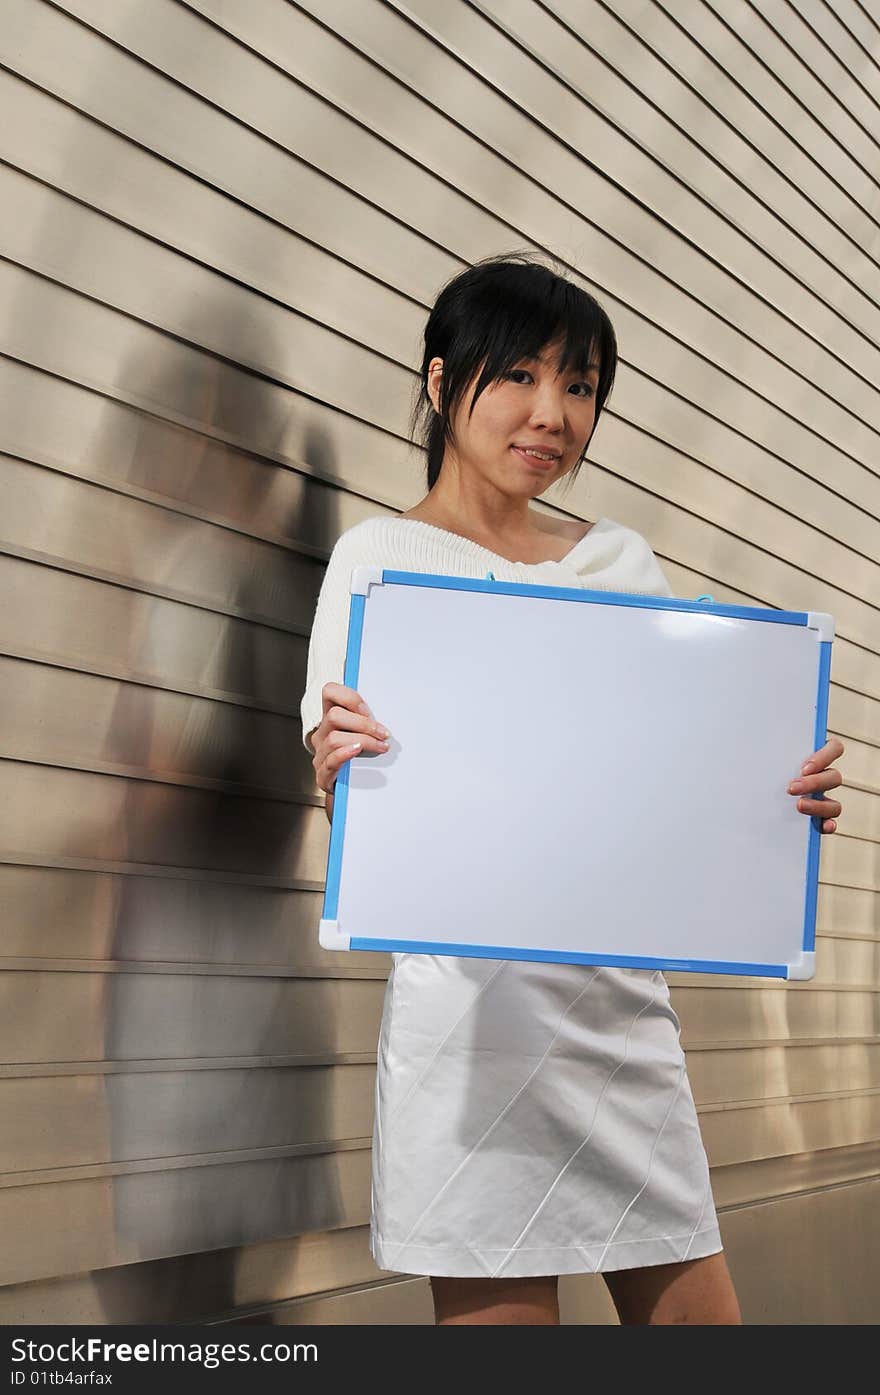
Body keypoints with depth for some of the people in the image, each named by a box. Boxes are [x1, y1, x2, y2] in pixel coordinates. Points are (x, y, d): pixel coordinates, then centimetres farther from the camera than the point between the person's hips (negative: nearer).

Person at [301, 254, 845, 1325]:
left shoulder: (624, 563, 15)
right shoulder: (382, 555, 3)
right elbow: (352, 818, -1)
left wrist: (783, 800, -5)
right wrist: (335, 774, -24)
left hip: (627, 996, 5)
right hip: (472, 990, -4)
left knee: (697, 1311, 9)